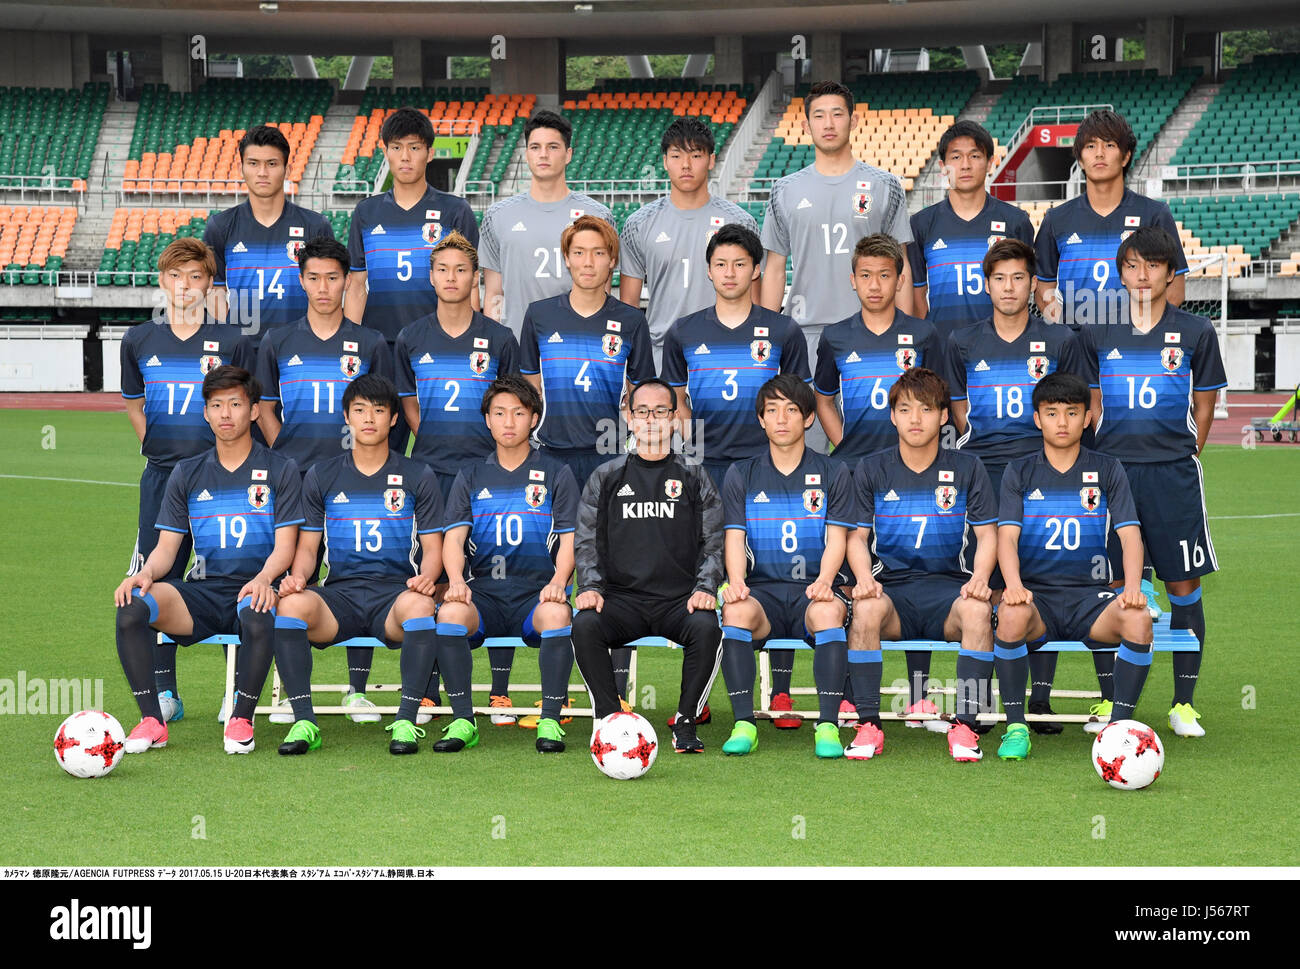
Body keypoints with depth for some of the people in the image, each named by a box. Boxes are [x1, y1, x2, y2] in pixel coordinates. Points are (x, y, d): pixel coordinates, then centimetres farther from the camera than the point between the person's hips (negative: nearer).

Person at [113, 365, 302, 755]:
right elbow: (166, 547, 12)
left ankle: (241, 719, -20)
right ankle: (151, 720, -18)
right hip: (202, 590, 3)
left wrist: (264, 578, -24)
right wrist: (146, 574, -12)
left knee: (258, 618, -40)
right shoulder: (187, 474, 15)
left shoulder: (280, 470, 7)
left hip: (253, 588, -3)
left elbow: (285, 545, -2)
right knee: (132, 607, -27)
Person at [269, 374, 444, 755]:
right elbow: (308, 547, 14)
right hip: (339, 593, 1)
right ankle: (303, 721, -28)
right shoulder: (321, 477, 15)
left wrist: (426, 576, -15)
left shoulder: (418, 477, 12)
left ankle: (405, 722, -31)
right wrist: (297, 576, -10)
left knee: (419, 605, -38)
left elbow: (433, 547, 9)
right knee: (291, 604, -33)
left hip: (395, 591, -1)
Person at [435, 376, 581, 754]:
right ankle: (463, 721, -25)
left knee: (558, 615, -36)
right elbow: (454, 537, 5)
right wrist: (456, 581, -17)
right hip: (483, 592, 1)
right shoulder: (471, 476, 16)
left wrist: (558, 581, -17)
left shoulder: (556, 475, 13)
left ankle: (550, 721, -27)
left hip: (536, 593, -1)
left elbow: (569, 540, 5)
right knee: (450, 612, -33)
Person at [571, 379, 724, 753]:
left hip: (680, 599, 0)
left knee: (707, 627, -33)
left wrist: (705, 587, -10)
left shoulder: (694, 479, 14)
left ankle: (685, 722, -17)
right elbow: (586, 540, 10)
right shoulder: (605, 478, 14)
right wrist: (590, 586, -8)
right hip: (622, 597, 1)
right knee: (585, 626, -31)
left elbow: (713, 541, 8)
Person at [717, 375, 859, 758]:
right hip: (761, 589, 1)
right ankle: (744, 725, -31)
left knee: (828, 611, -37)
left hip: (813, 588, -1)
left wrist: (823, 581, -21)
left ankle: (827, 727, -36)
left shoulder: (833, 475, 11)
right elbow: (734, 539, 4)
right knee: (736, 611, -34)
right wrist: (736, 581, -19)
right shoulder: (741, 476, 14)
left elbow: (836, 540, 1)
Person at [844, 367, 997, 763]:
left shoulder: (967, 469, 8)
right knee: (866, 608, -35)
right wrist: (863, 575, -15)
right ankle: (868, 727, -28)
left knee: (976, 611, -35)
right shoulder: (871, 470, 9)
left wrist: (979, 578, -14)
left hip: (948, 583, 0)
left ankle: (965, 726, -28)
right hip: (891, 585, 0)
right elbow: (857, 535, 7)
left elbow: (987, 535, 7)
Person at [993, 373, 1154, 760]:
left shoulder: (1108, 471, 10)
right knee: (1012, 615, -37)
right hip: (1036, 592, -1)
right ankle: (1015, 726, -22)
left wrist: (1132, 587, -19)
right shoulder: (1019, 472, 9)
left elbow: (1130, 535, 1)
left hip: (1090, 594, 1)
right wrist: (1013, 584, -25)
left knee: (1138, 620, -32)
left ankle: (1119, 725, -18)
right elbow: (1007, 536, -4)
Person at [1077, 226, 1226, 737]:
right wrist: (1110, 460, 6)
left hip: (1173, 474, -1)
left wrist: (1180, 459, 2)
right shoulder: (1098, 333, 6)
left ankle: (1184, 704, 9)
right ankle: (1108, 700, 12)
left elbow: (1204, 408, 8)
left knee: (1184, 585, 0)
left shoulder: (1196, 332, 3)